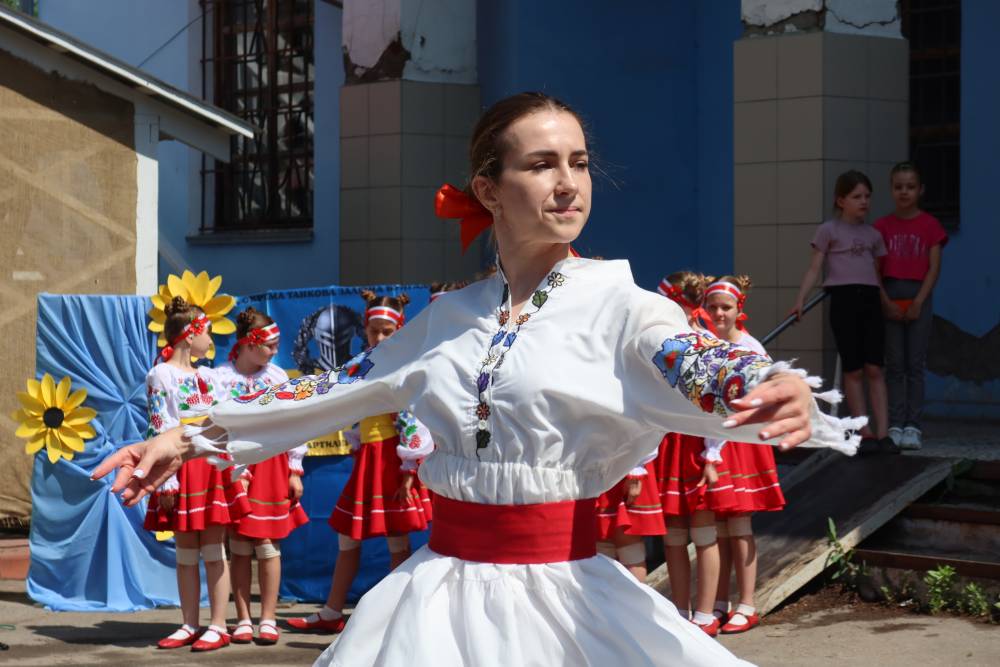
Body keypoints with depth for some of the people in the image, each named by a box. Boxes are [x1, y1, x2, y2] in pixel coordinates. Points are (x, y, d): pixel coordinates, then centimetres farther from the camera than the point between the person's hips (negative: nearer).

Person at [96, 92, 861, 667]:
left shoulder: (619, 305, -6)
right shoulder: (449, 317, 7)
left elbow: (708, 372, -25)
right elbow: (329, 395, 17)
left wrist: (781, 391, -49)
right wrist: (190, 438, 19)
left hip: (562, 593, -3)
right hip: (441, 589, 4)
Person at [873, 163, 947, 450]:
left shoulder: (930, 225, 2)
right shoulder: (882, 226, 6)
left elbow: (934, 268, -1)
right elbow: (875, 269, 3)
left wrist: (918, 302, -10)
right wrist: (886, 302, -8)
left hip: (918, 297, -1)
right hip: (889, 297, 1)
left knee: (915, 365, -1)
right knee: (894, 365, 2)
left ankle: (912, 426, 1)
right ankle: (895, 425, 2)